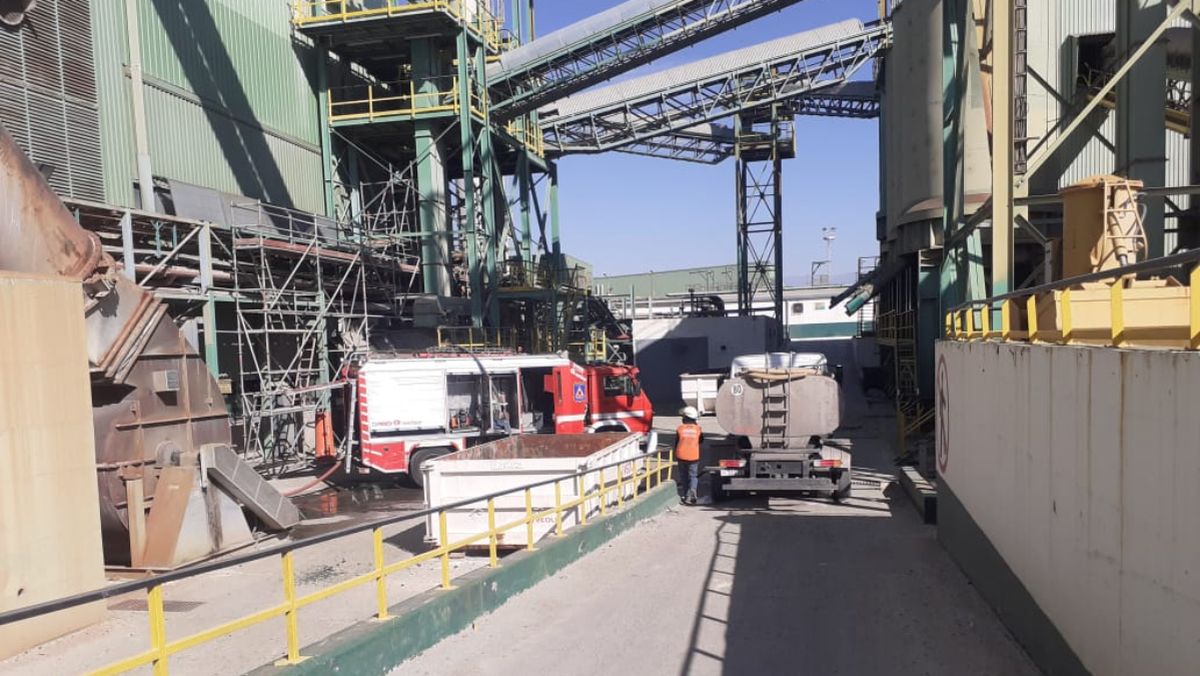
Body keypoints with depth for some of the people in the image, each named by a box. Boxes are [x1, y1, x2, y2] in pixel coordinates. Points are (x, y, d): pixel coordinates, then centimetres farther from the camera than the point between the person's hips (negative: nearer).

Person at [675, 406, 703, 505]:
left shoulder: (680, 429, -4)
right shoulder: (698, 429, -2)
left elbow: (676, 442, 4)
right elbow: (701, 440, 15)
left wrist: (675, 455, 17)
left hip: (681, 456, 1)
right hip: (694, 456, -1)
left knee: (683, 476, 15)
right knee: (693, 476, 6)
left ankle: (684, 495, 18)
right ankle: (691, 494, -11)